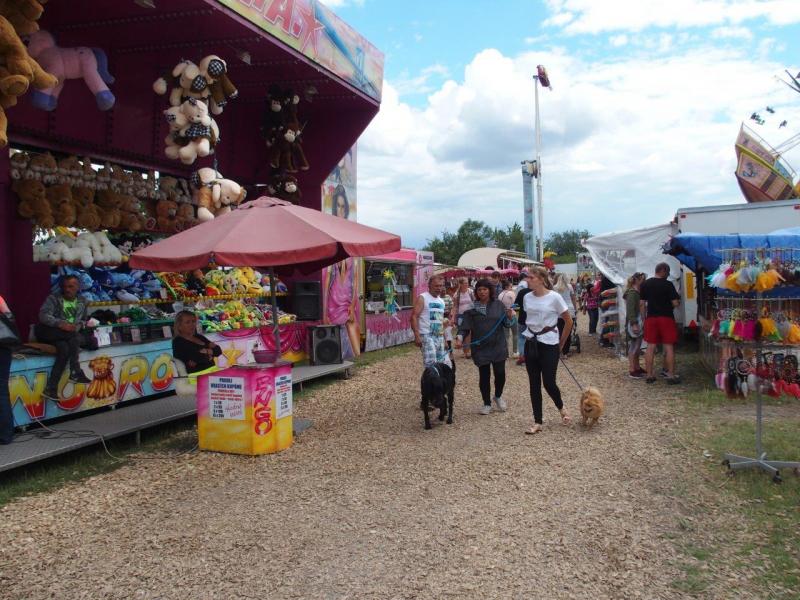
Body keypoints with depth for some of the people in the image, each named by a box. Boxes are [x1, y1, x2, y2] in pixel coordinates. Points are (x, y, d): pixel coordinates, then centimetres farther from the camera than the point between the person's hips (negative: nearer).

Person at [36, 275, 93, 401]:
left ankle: (51, 388, -30)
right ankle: (76, 372, -29)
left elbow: (83, 320, 22)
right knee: (73, 335, -34)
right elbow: (44, 316, -13)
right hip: (51, 333, -4)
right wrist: (61, 324, -28)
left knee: (65, 349, -31)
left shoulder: (82, 302, 16)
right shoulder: (53, 299, 2)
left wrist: (79, 326, -4)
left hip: (71, 336, 5)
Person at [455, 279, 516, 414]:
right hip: (480, 348, 0)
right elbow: (465, 326, -2)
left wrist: (510, 317, -14)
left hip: (498, 346, 1)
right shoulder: (471, 308, 0)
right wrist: (460, 337, -19)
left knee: (500, 373, -1)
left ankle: (498, 396, 28)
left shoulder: (498, 305, 3)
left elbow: (506, 324, 7)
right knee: (484, 376, 4)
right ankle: (487, 403, 21)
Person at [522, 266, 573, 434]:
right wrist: (531, 332, 14)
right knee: (534, 384, 5)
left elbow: (569, 322, -4)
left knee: (548, 383, -5)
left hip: (549, 344, -5)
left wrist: (561, 343, 2)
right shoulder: (527, 298, 1)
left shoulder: (554, 297, -12)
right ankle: (537, 422, 12)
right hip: (531, 343, 5)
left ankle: (561, 408, 27)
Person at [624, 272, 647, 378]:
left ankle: (637, 368, 26)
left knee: (637, 347, 17)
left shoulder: (637, 293, 16)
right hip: (633, 324, -10)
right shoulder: (632, 293, -15)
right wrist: (634, 324, -25)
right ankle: (631, 371, -2)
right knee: (633, 347, -6)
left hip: (638, 323, 10)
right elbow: (630, 310, -21)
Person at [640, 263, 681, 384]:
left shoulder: (645, 284, 5)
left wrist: (643, 318, 15)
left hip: (651, 318, 4)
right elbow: (676, 303, -12)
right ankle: (671, 375, 4)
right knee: (669, 347, 3)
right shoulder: (668, 284, -10)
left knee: (650, 347, 7)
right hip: (666, 318, -4)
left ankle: (649, 375, 9)